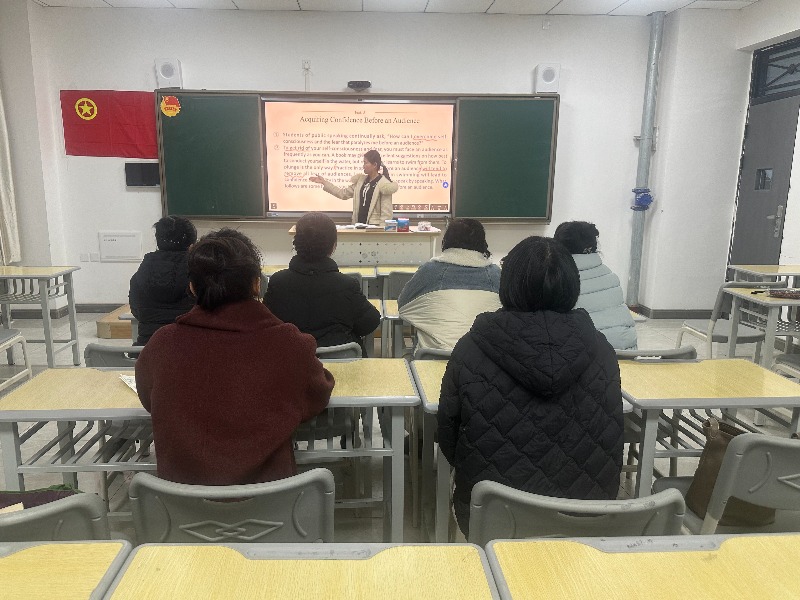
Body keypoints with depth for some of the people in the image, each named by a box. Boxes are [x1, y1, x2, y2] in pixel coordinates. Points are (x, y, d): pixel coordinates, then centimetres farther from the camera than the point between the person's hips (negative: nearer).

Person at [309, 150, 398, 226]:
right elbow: (344, 193, 12)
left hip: (374, 227, -6)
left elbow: (386, 213, -11)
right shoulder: (361, 180, 11)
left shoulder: (385, 184, -9)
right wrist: (324, 182, 10)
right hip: (359, 225, 6)